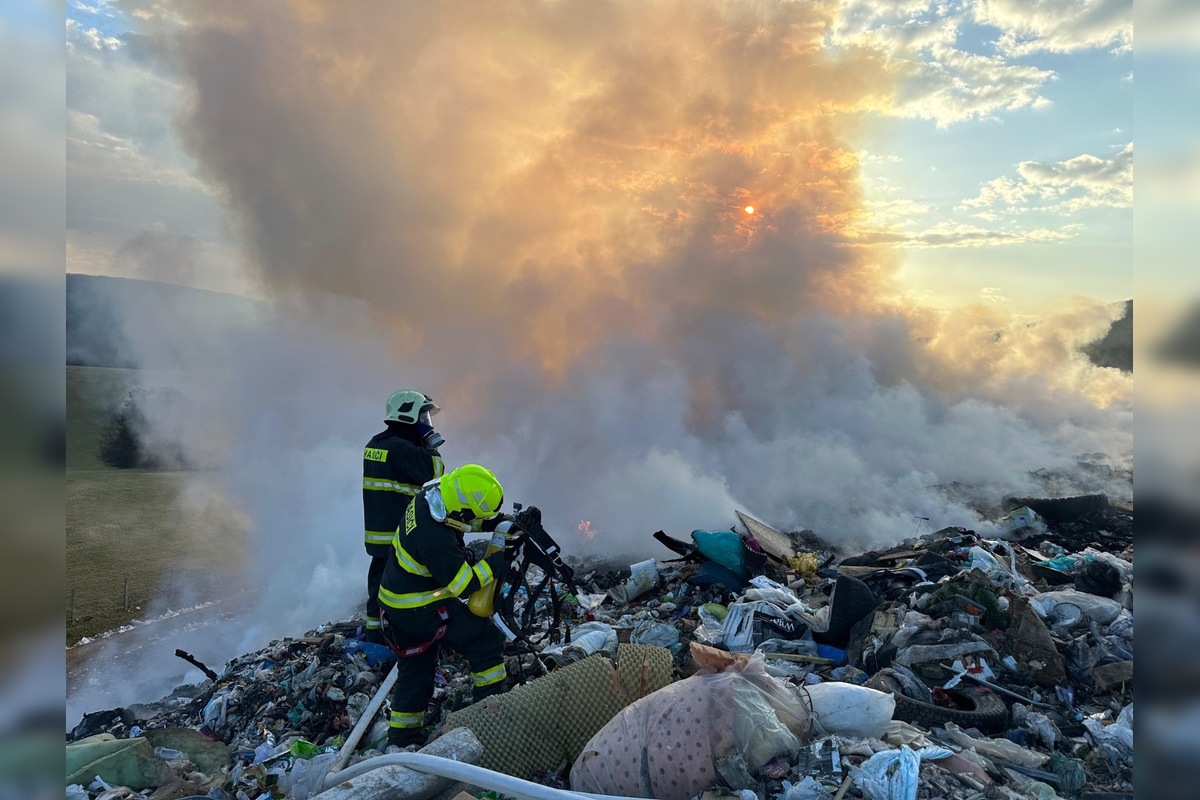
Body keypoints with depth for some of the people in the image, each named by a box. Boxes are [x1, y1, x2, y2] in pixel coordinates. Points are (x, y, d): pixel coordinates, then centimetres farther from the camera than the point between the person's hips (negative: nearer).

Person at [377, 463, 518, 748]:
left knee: (414, 671, 21)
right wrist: (503, 558, -23)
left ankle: (401, 741, 31)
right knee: (486, 640, 3)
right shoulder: (436, 541, -35)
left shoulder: (429, 497, -9)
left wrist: (507, 524, -5)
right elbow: (464, 584, -25)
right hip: (421, 610, -9)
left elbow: (477, 518, 8)